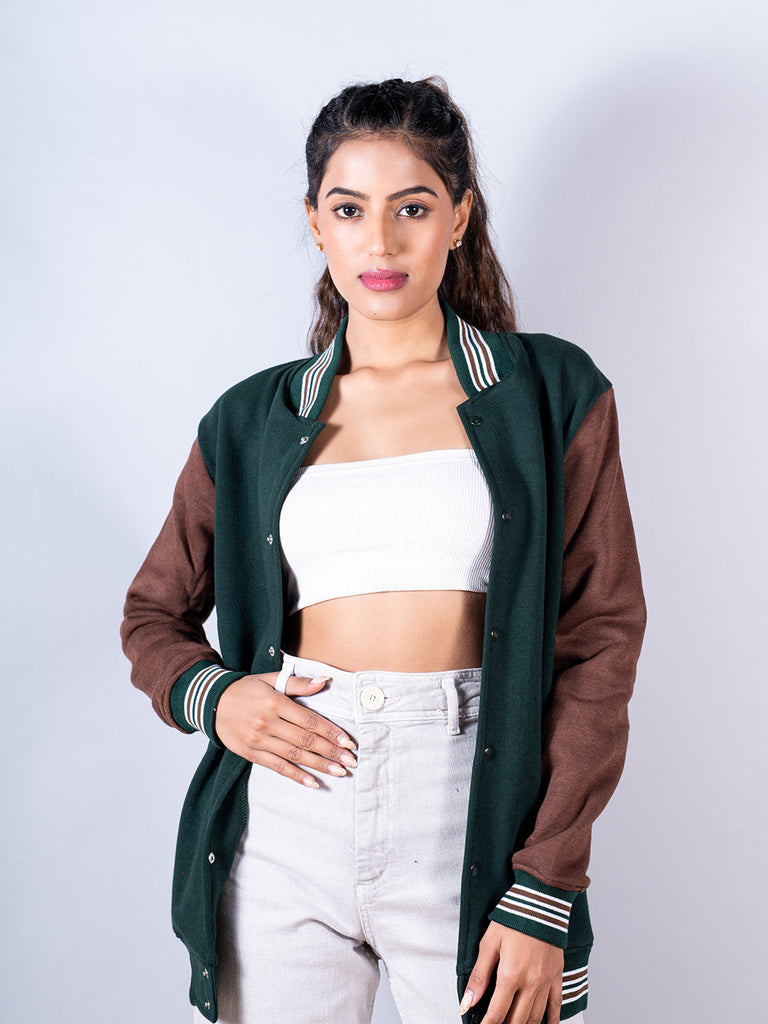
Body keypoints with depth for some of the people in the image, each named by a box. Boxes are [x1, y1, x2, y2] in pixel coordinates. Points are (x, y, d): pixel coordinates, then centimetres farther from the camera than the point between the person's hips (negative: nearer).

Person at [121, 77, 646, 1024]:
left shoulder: (549, 394, 2)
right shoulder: (253, 421, 8)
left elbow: (601, 637, -3)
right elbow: (154, 616, 17)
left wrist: (544, 892, -9)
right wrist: (211, 695, -6)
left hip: (474, 829, -1)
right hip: (284, 824, 2)